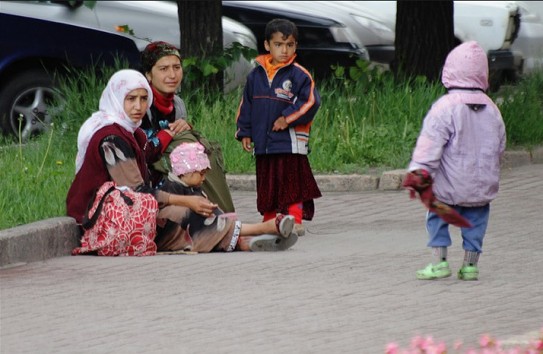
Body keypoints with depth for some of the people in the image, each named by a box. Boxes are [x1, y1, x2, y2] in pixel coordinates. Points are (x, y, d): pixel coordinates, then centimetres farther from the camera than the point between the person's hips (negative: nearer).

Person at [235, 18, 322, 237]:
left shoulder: (299, 75, -4)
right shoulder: (256, 75, 10)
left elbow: (310, 102, -10)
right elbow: (246, 106, 16)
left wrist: (287, 118, -14)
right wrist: (245, 133, 10)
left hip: (291, 142, -5)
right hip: (263, 142, 5)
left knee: (291, 184, -6)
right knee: (267, 185, 10)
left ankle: (295, 221, -4)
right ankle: (269, 223, 17)